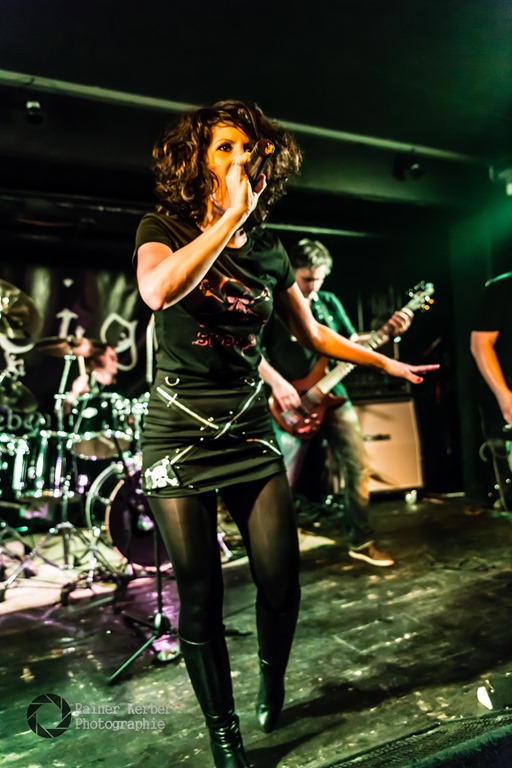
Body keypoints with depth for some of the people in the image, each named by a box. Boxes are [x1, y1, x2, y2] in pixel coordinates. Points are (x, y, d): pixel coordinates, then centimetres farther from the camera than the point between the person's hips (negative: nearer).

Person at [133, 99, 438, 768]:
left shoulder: (268, 250, 8)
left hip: (249, 430, 3)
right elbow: (158, 291, -27)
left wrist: (387, 362, 23)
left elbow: (312, 333, 18)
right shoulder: (164, 228, -2)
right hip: (180, 435, -3)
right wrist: (230, 216, -25)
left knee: (281, 582, 3)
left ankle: (272, 685, 37)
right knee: (201, 597, 3)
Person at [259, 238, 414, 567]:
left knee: (358, 465, 4)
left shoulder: (330, 303, 11)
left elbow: (353, 344, 12)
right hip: (292, 401, -5)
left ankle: (362, 541, 18)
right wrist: (277, 383, -21)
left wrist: (389, 330, -3)